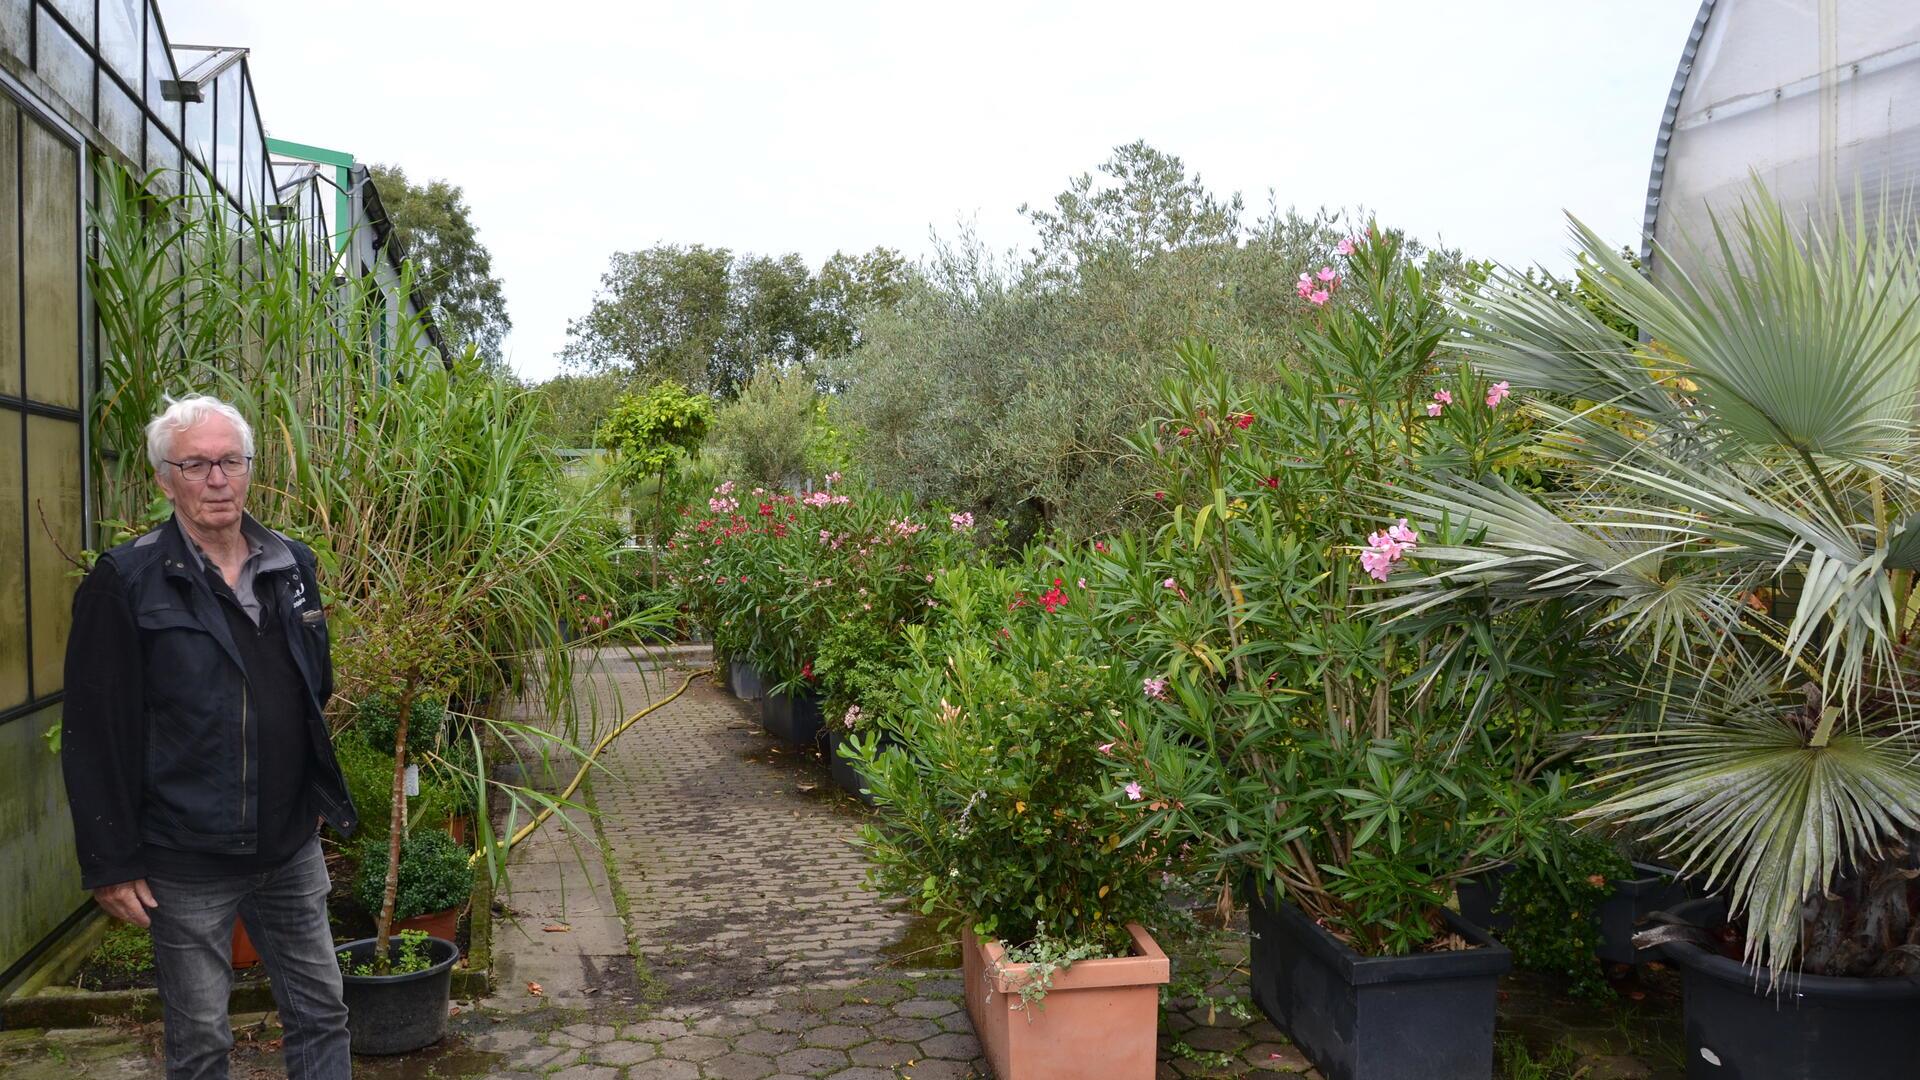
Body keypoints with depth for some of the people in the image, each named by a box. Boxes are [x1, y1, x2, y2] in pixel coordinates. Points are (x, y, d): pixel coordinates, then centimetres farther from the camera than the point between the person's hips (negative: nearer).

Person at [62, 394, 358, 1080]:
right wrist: (110, 862, -11)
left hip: (292, 845, 5)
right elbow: (95, 735, -10)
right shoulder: (126, 582, -10)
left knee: (321, 1015, 14)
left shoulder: (292, 566, 5)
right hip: (187, 861, -4)